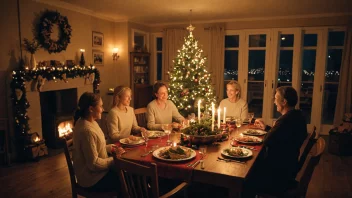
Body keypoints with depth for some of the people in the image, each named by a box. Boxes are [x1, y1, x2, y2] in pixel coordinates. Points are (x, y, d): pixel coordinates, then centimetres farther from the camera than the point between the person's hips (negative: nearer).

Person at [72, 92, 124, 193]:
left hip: (95, 171, 9)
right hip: (93, 179, -9)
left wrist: (108, 148, 1)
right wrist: (115, 159, -13)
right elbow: (94, 164, -25)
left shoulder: (89, 121, 1)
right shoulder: (87, 130, -29)